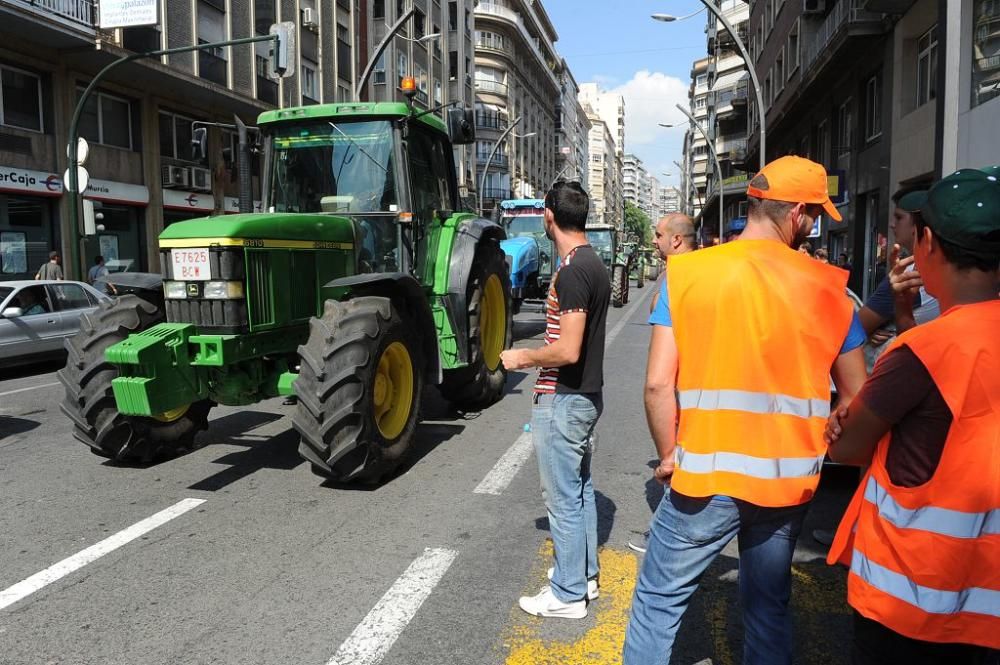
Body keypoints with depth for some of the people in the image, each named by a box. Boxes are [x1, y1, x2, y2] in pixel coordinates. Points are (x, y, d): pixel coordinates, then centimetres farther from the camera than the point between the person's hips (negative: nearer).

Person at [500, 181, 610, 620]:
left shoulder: (572, 271, -22)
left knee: (564, 498, 2)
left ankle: (568, 594, 15)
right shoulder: (594, 264, 8)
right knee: (581, 488, 20)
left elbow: (567, 350, -27)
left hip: (564, 400, -10)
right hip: (587, 393, 10)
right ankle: (585, 575, 34)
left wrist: (523, 358, -11)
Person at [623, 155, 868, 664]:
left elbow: (659, 383, -11)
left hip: (703, 479, -2)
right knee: (769, 607, 21)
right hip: (788, 482, 2)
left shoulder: (686, 274, -7)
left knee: (658, 602, 12)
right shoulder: (828, 288, -2)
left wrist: (669, 455, 3)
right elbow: (856, 396, 4)